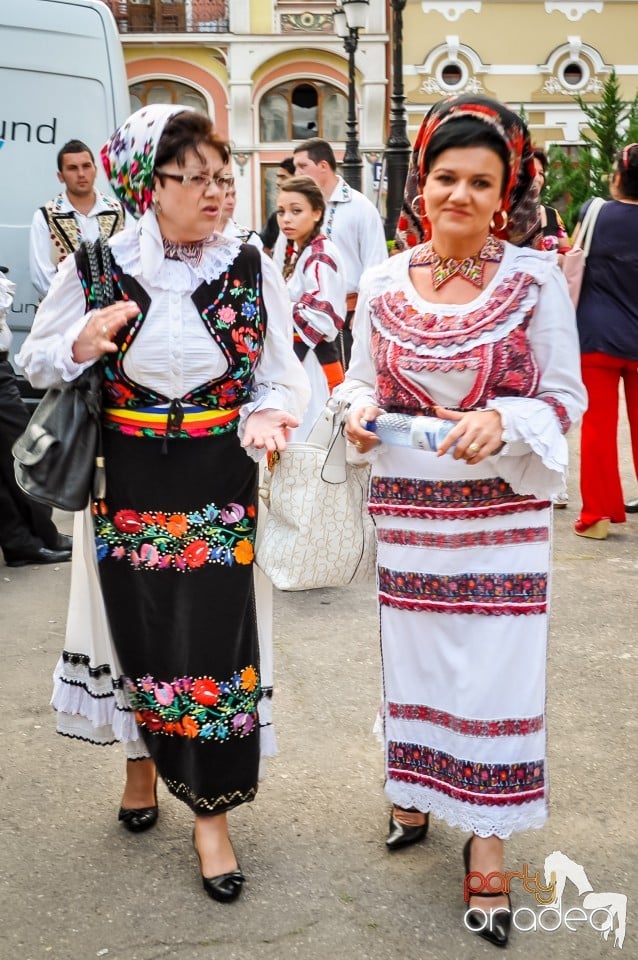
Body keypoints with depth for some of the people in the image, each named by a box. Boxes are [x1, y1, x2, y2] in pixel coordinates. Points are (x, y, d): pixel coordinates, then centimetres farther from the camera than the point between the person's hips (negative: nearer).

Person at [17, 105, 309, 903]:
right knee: (139, 627, 12)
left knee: (214, 636, 0)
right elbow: (36, 363, 4)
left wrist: (264, 418, -20)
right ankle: (144, 756, 41)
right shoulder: (97, 267, -5)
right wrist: (81, 346, -17)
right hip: (127, 484, 0)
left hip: (219, 485, 0)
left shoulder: (250, 268, -2)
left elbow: (281, 379, 2)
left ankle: (211, 812, 17)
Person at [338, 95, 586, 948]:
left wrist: (502, 421, -23)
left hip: (501, 511, -2)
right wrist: (361, 411, -11)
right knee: (414, 652, 14)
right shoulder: (385, 283, 2)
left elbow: (567, 396, -5)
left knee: (496, 662, 1)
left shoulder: (536, 278, -6)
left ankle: (489, 842, 16)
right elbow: (361, 381, 12)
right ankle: (417, 791, 38)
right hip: (407, 507, 3)